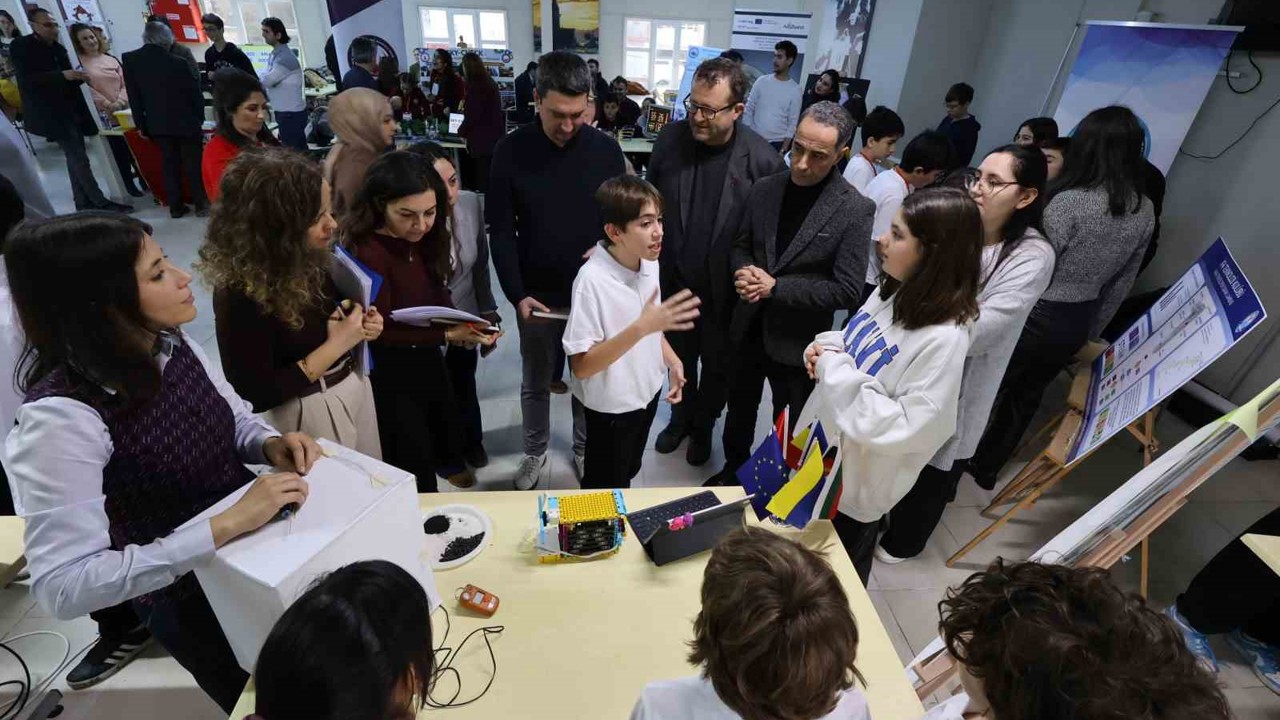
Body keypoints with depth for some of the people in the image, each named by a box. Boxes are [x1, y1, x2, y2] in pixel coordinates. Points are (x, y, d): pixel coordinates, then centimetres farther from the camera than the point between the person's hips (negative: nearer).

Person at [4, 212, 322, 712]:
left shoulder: (172, 345, -11)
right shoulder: (62, 417, -30)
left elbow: (236, 420, 5)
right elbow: (63, 587, -31)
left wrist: (271, 444, -17)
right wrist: (222, 527, -38)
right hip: (194, 600, -6)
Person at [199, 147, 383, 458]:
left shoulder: (309, 259, -5)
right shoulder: (241, 295, -24)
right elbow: (255, 396, -21)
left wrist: (360, 327, -8)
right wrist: (334, 347, -23)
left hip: (355, 388, 7)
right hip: (309, 415, -7)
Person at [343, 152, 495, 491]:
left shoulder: (425, 241, -5)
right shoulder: (366, 252, -27)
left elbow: (436, 298, 3)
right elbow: (379, 331, -25)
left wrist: (464, 326, -16)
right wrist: (448, 334, -31)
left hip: (427, 359, 7)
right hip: (389, 373, -7)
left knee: (446, 431, 29)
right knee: (415, 471, 8)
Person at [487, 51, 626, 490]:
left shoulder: (605, 149, -6)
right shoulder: (512, 151, -8)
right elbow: (501, 230, -7)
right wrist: (517, 294, -15)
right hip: (537, 294, 0)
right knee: (535, 382, 15)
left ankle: (584, 449, 38)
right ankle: (535, 452, 38)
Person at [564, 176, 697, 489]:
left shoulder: (649, 263, -6)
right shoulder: (592, 279, -28)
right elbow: (581, 367, -29)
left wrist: (672, 361, -6)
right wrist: (640, 328, -39)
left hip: (647, 391, 7)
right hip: (611, 406, -6)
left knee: (628, 474, 28)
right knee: (606, 492, 15)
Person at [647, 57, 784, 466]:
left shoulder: (763, 160, -18)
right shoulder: (670, 139, -9)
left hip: (725, 291, -2)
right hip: (673, 282, 2)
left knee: (716, 366, 19)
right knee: (680, 358, 22)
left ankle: (704, 426, 46)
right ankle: (680, 417, 48)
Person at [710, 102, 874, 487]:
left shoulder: (856, 210, -15)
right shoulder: (764, 189, -2)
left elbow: (845, 291, -17)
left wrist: (775, 287, -23)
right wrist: (744, 272, -16)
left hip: (798, 341, -4)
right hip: (749, 328, 4)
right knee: (739, 410, 24)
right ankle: (733, 470, 50)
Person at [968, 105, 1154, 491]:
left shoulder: (1072, 200, -22)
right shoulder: (1145, 211, 2)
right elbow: (1121, 284, 10)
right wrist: (1092, 330, 20)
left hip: (1040, 314, -7)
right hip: (1077, 323, 7)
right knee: (1026, 395, 19)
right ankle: (987, 468, 34)